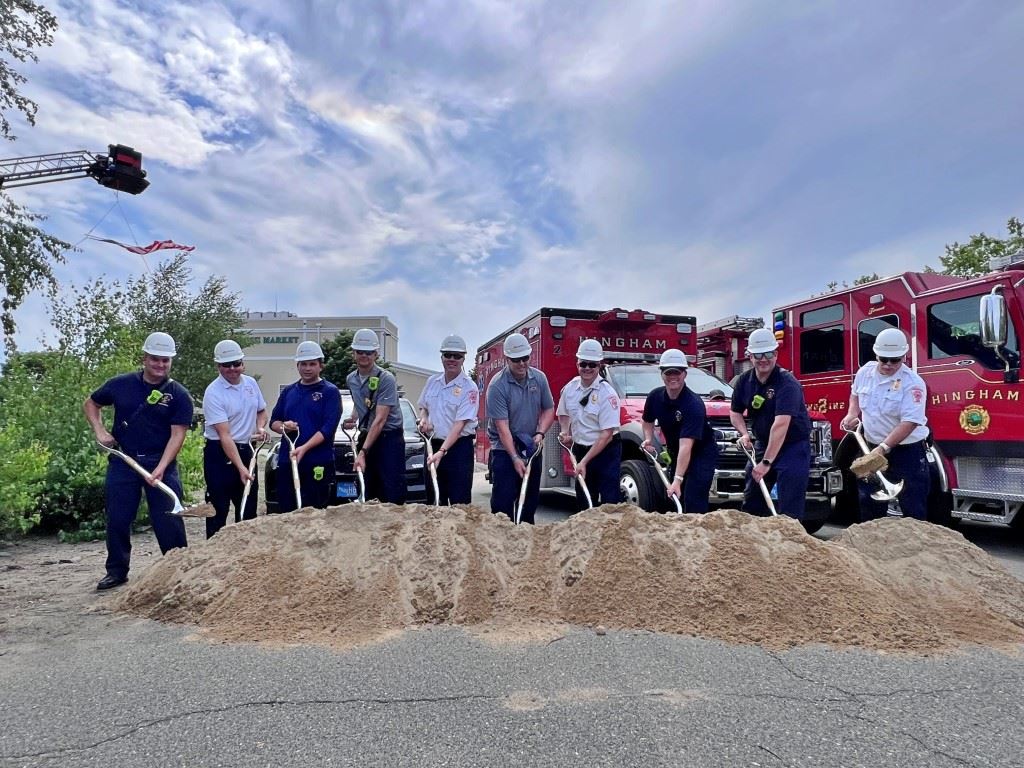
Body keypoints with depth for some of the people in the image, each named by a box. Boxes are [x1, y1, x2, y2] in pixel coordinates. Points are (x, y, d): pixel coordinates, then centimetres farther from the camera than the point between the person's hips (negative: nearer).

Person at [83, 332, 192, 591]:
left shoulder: (179, 395, -6)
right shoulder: (121, 384, 2)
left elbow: (177, 435, -11)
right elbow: (90, 404, 19)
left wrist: (160, 468, -22)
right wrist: (100, 431, 2)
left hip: (161, 463, -2)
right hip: (123, 461, 2)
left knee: (168, 520, -1)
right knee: (117, 519, 9)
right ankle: (116, 571, 26)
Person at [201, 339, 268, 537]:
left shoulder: (251, 383, 2)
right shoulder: (213, 393, -17)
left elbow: (261, 411, 20)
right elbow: (224, 435, -23)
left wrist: (261, 427, -3)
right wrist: (241, 468, -29)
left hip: (245, 450, 7)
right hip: (219, 454, -6)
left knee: (249, 509, 13)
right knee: (218, 509, -2)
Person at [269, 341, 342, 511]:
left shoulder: (330, 392, -2)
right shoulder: (288, 391, 15)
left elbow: (328, 428, -11)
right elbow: (274, 421, 18)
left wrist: (304, 448, -22)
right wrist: (283, 426, -6)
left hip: (318, 464, -5)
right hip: (286, 461, 5)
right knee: (286, 512, 9)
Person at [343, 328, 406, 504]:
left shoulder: (386, 379, -15)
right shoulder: (351, 379, 8)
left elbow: (380, 419, -20)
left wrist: (363, 452, -25)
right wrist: (352, 419, 6)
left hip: (389, 438, -7)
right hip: (365, 437, 7)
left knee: (393, 492, -10)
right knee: (367, 491, 8)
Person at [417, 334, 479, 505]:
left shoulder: (469, 387, -12)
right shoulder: (432, 381, 6)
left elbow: (460, 423, -18)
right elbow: (423, 407, 21)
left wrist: (442, 451, -27)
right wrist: (423, 419, -2)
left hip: (459, 447, -5)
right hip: (433, 444, 6)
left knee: (460, 501, -4)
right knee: (435, 498, 14)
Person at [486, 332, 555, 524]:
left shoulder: (539, 378, 0)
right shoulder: (498, 385, -17)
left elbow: (548, 409, 10)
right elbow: (502, 427, -20)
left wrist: (540, 433, -7)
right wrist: (515, 458, -25)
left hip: (532, 449, 5)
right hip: (505, 449, -5)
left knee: (531, 501, 13)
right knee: (503, 502, -6)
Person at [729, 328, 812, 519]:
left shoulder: (787, 383, -24)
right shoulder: (744, 381, -2)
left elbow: (781, 424, -32)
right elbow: (735, 412, 11)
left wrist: (766, 462, -36)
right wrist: (744, 433, -9)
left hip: (792, 446, -6)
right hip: (763, 444, 7)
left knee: (789, 508, -9)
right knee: (750, 502, 16)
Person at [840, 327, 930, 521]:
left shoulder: (912, 383, -19)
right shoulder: (865, 372, 0)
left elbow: (909, 422, -26)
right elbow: (855, 393, 23)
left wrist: (884, 447, -33)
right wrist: (852, 414, 5)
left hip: (907, 452, -5)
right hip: (872, 449, 6)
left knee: (913, 510, 0)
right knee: (869, 508, 16)